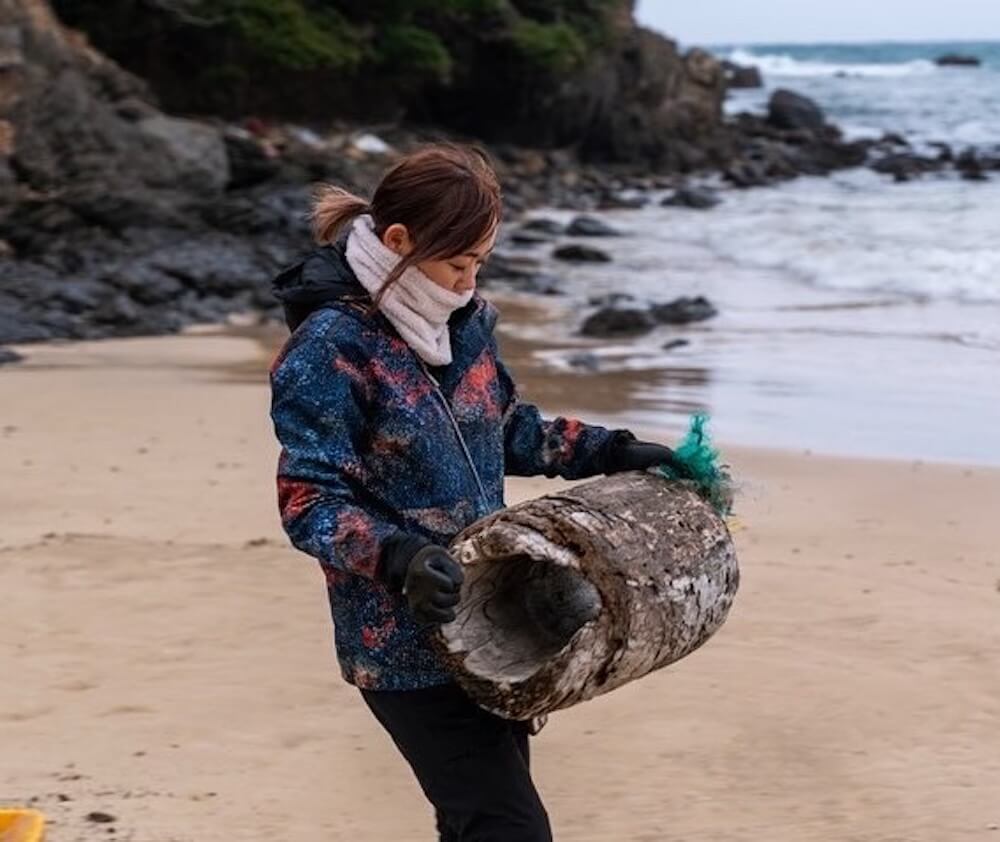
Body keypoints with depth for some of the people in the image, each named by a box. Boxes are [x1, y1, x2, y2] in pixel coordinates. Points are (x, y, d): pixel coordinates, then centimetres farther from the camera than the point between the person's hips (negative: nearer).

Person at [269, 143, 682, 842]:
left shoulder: (464, 320, 5)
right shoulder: (329, 348, -18)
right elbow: (309, 503, -21)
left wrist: (610, 452, 10)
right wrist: (398, 558, -36)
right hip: (407, 646, -8)